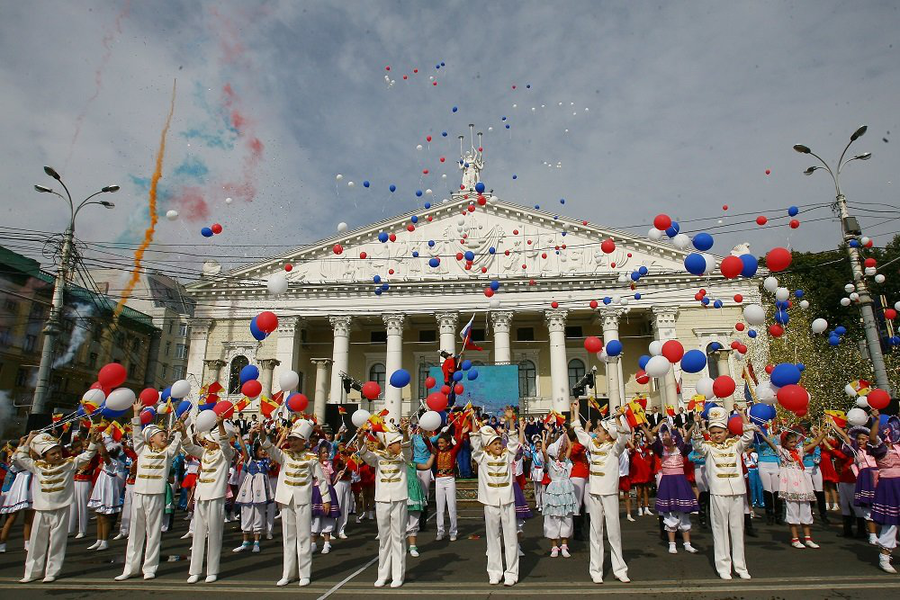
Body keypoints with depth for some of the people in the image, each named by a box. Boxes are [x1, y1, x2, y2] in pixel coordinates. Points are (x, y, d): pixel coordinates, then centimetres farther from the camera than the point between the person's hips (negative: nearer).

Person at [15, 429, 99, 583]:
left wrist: (93, 442, -22)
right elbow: (19, 458, 6)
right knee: (37, 542, 13)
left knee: (57, 542, 5)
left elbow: (85, 457, -7)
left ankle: (52, 572, 16)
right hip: (42, 510, 2)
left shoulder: (69, 463, -3)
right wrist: (28, 440, 3)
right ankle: (32, 572, 27)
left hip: (61, 510, -2)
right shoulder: (37, 466, 2)